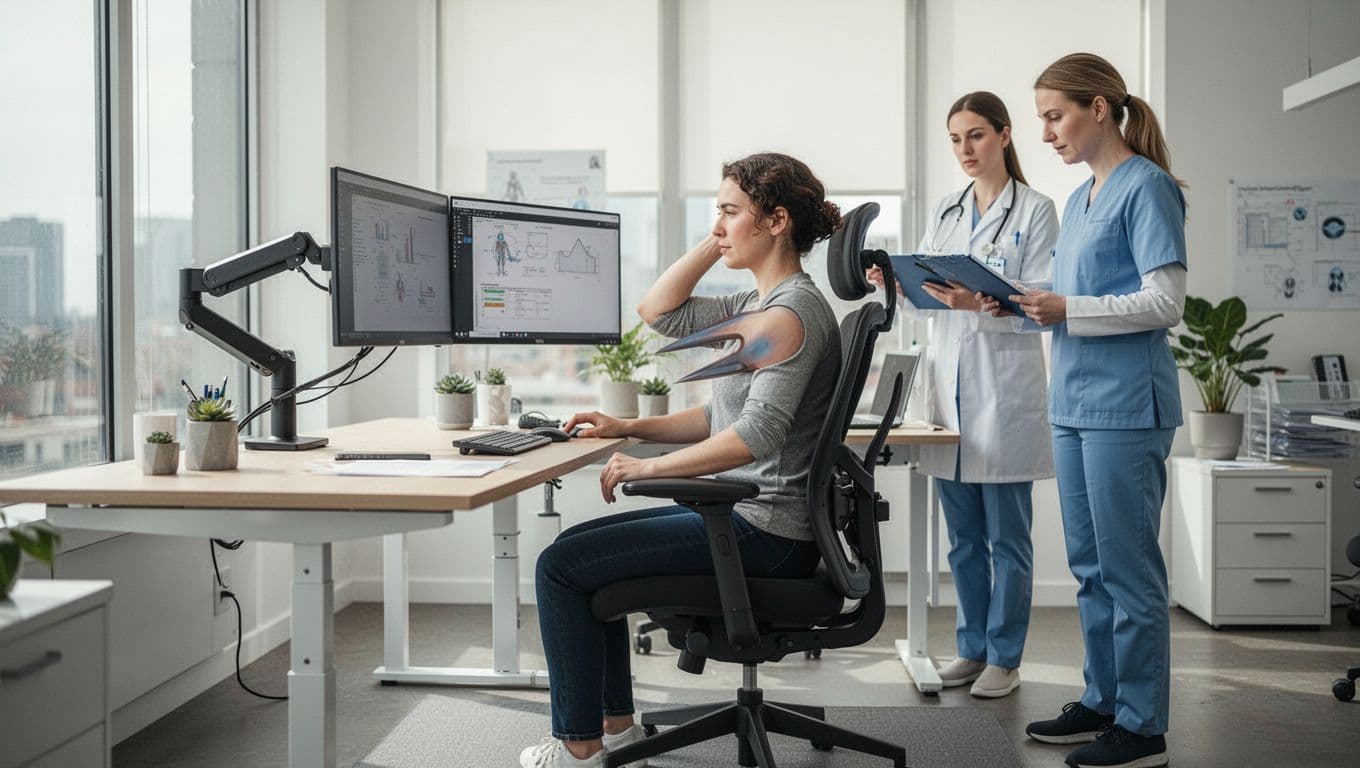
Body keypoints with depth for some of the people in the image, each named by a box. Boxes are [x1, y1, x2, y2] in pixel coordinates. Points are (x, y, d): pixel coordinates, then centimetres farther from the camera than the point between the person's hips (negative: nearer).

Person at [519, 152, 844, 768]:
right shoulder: (762, 303, 13)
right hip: (745, 514, 10)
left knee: (560, 566, -8)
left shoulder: (790, 311, -18)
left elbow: (758, 433, -29)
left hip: (764, 532, -10)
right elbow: (659, 312, 20)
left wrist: (649, 467, -23)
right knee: (580, 549, 17)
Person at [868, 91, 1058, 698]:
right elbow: (927, 299, 13)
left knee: (1006, 536, 2)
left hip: (1005, 388, -5)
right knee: (963, 537, 12)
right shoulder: (943, 213, 15)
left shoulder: (1035, 211, -2)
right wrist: (895, 286, -7)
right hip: (948, 384, 6)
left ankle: (1004, 657, 12)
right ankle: (973, 647, 24)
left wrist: (980, 302, -26)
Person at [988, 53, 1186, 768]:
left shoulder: (1147, 187, -9)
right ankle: (1103, 700, 27)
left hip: (1126, 407, -9)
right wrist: (1024, 307, 3)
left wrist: (1068, 310, -18)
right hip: (1074, 405, 9)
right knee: (1090, 567, 15)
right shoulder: (1078, 200, 16)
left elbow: (1165, 302, -15)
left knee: (1128, 570, -2)